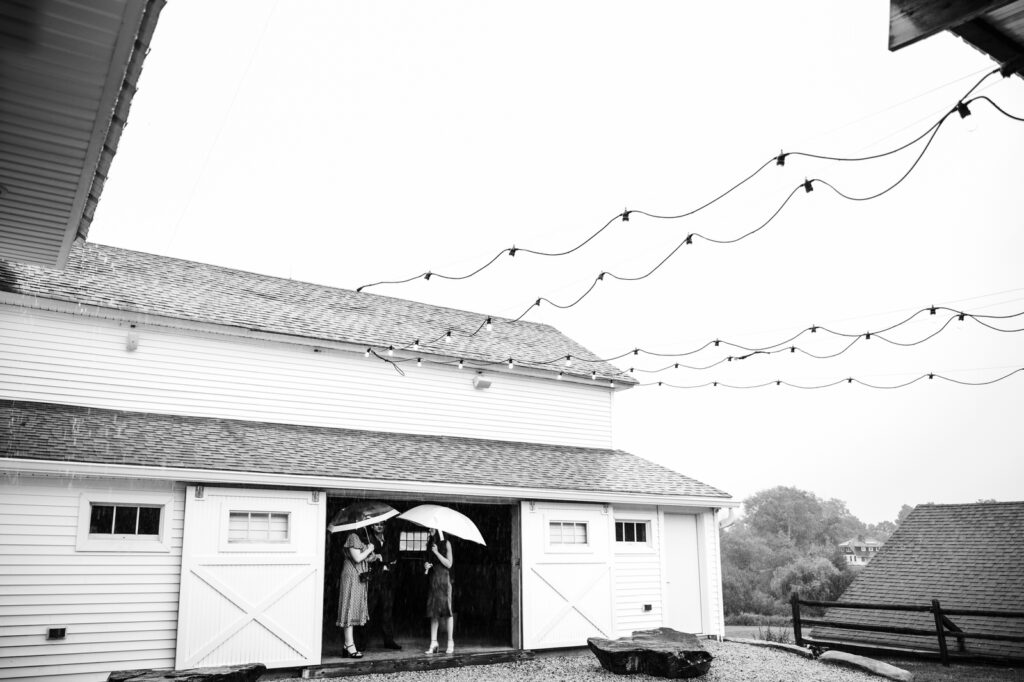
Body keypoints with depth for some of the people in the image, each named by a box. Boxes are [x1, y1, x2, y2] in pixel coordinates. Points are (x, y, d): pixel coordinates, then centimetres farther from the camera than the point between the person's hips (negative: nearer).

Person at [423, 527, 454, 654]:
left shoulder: (446, 543, -1)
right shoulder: (429, 544, 14)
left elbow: (449, 564, -7)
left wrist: (437, 552, -14)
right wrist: (426, 565, 0)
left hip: (443, 579, -5)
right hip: (432, 580, 5)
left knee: (446, 610, -6)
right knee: (433, 611, 2)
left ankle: (450, 643, -1)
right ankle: (433, 643, 3)